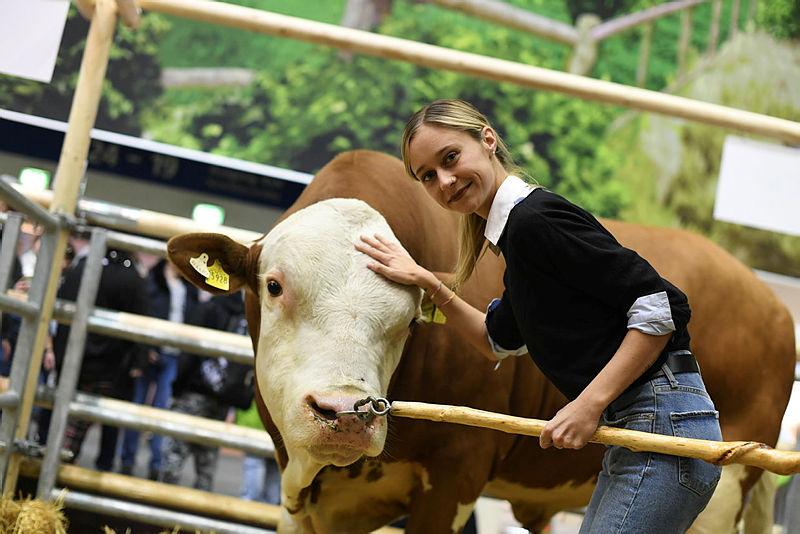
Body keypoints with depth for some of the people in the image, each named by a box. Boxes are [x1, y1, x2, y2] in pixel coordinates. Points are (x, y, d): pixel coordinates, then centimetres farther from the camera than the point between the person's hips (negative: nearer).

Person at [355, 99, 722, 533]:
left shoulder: (534, 219, -13)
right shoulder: (518, 227, 17)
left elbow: (663, 306, -19)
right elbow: (501, 342, 32)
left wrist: (589, 404, -20)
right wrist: (427, 283, 23)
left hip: (663, 423, -10)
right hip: (637, 431, 10)